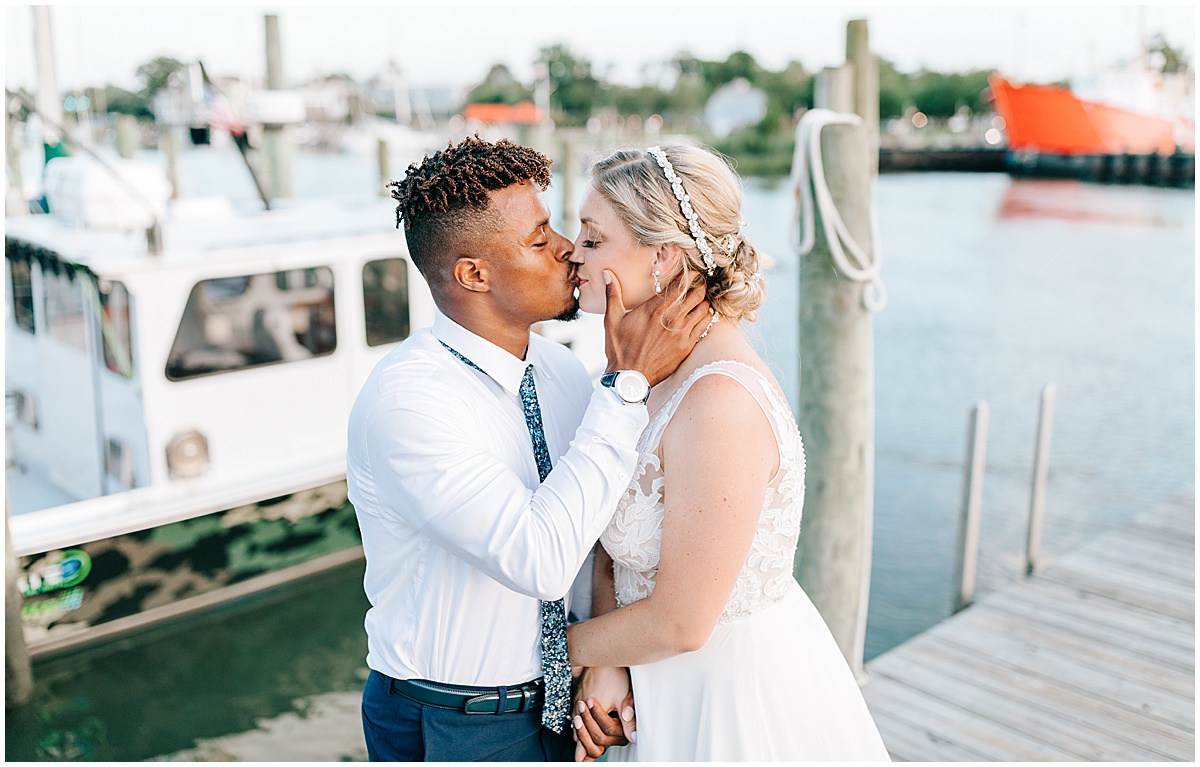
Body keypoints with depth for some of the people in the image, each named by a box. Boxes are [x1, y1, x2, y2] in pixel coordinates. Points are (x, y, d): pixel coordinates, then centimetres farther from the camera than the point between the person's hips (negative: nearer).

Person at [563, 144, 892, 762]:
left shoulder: (720, 403, -30)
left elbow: (679, 622, -24)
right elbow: (618, 543, 3)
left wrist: (559, 647, -10)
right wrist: (604, 665, -10)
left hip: (737, 691, -7)